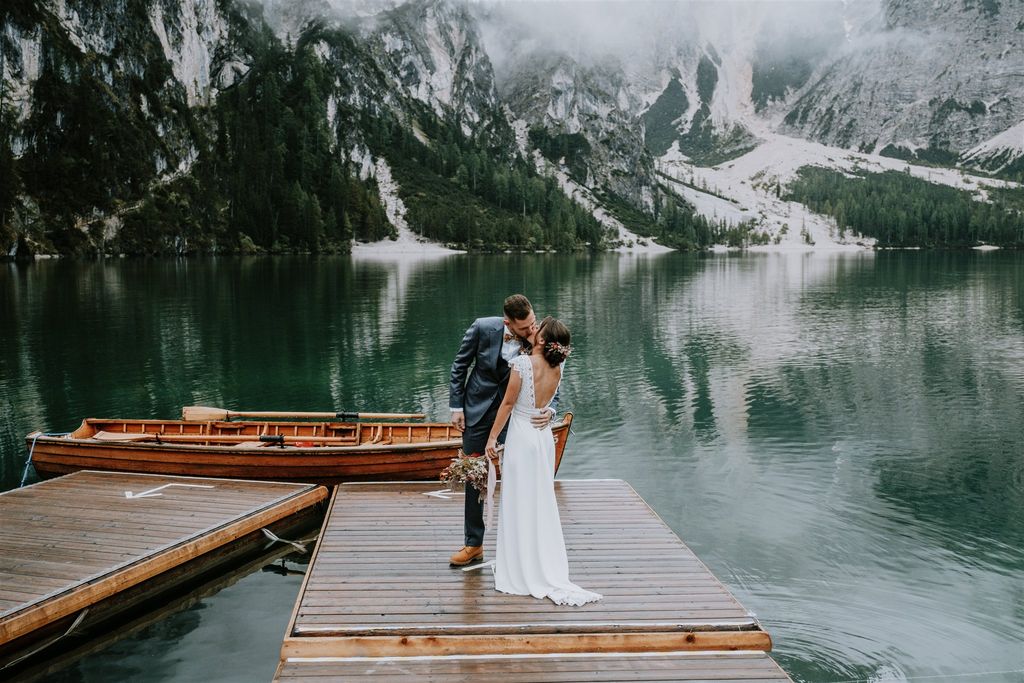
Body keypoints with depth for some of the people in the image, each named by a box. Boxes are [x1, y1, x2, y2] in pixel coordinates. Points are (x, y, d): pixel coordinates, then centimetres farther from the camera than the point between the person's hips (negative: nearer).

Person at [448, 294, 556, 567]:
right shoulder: (483, 328, -18)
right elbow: (460, 365, -3)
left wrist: (549, 410, -29)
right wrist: (456, 406, -4)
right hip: (477, 411, 1)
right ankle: (474, 545, 22)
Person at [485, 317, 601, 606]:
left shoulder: (522, 362, -18)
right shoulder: (557, 369, 1)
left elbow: (508, 403, -14)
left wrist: (492, 438, -5)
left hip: (522, 438, -6)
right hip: (545, 437, 6)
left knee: (519, 505, 4)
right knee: (542, 505, 15)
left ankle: (522, 573, 12)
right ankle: (547, 569, 23)